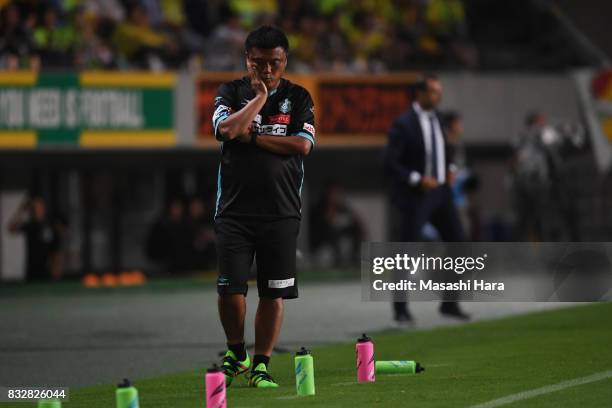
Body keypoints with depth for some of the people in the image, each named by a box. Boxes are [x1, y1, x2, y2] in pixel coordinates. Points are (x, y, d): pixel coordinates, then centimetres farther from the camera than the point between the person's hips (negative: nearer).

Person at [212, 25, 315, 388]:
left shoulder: (298, 97, 7)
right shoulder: (231, 92, 6)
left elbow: (303, 144, -7)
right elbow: (228, 129, -14)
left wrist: (251, 137, -7)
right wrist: (260, 96, -8)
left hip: (281, 212, 0)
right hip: (234, 209, 0)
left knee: (274, 293, 0)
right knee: (230, 288, -6)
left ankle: (261, 364, 11)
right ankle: (236, 353, 17)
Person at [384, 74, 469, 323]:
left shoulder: (436, 119, 9)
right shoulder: (403, 124, -14)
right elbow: (389, 163, -17)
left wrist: (450, 169, 9)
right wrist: (418, 180, -24)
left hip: (440, 191, 7)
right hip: (414, 196, -7)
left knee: (457, 242, 2)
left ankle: (449, 303, 12)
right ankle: (400, 308, 9)